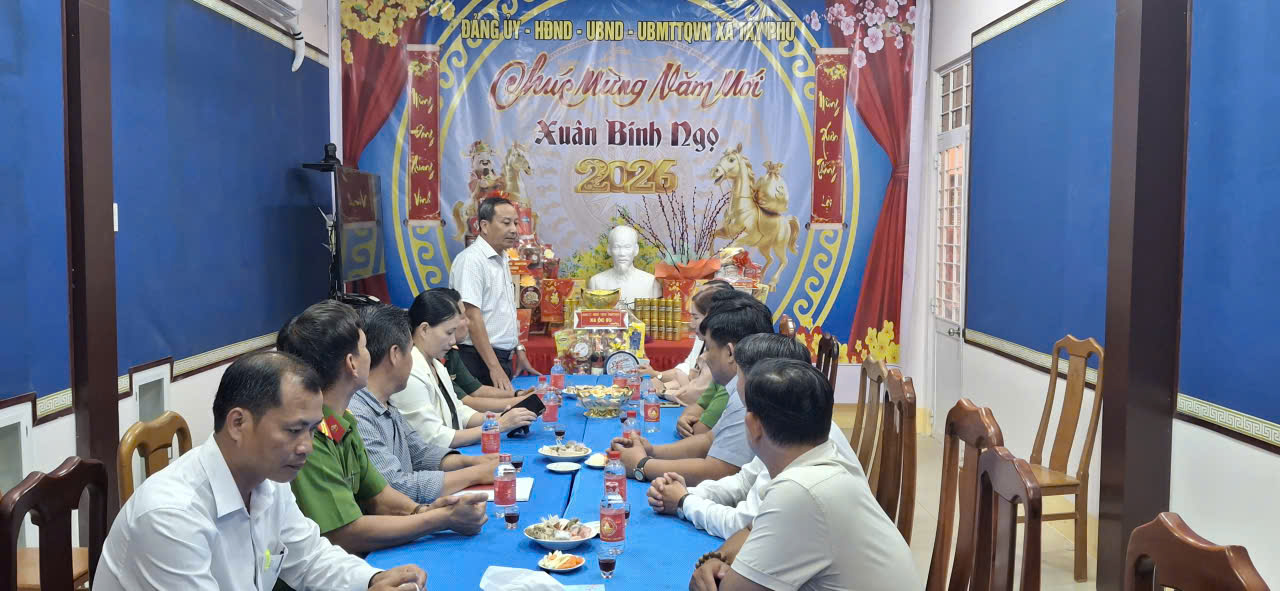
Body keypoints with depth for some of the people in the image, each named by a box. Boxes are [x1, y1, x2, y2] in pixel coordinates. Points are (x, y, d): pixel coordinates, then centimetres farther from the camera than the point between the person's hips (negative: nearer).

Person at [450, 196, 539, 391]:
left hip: (503, 359, 9)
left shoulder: (501, 260, 14)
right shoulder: (472, 259, -15)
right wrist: (494, 367, -24)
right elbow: (472, 316, -21)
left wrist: (519, 351, 18)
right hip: (480, 360, -9)